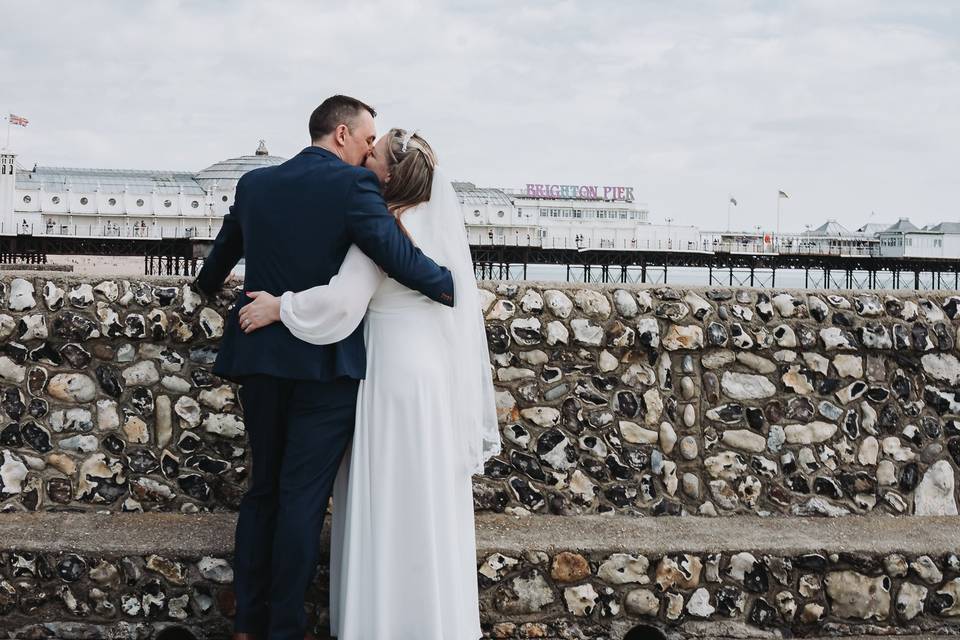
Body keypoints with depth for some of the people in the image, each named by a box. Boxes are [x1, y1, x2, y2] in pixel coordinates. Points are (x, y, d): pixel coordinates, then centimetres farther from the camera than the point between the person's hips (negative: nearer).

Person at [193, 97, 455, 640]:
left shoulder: (255, 183, 9)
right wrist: (451, 286, 2)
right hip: (325, 365, -6)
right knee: (303, 497, 1)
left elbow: (224, 251, 25)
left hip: (261, 359, 6)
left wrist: (211, 284, 46)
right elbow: (401, 258, -16)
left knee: (263, 488, 15)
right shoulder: (353, 185, -11)